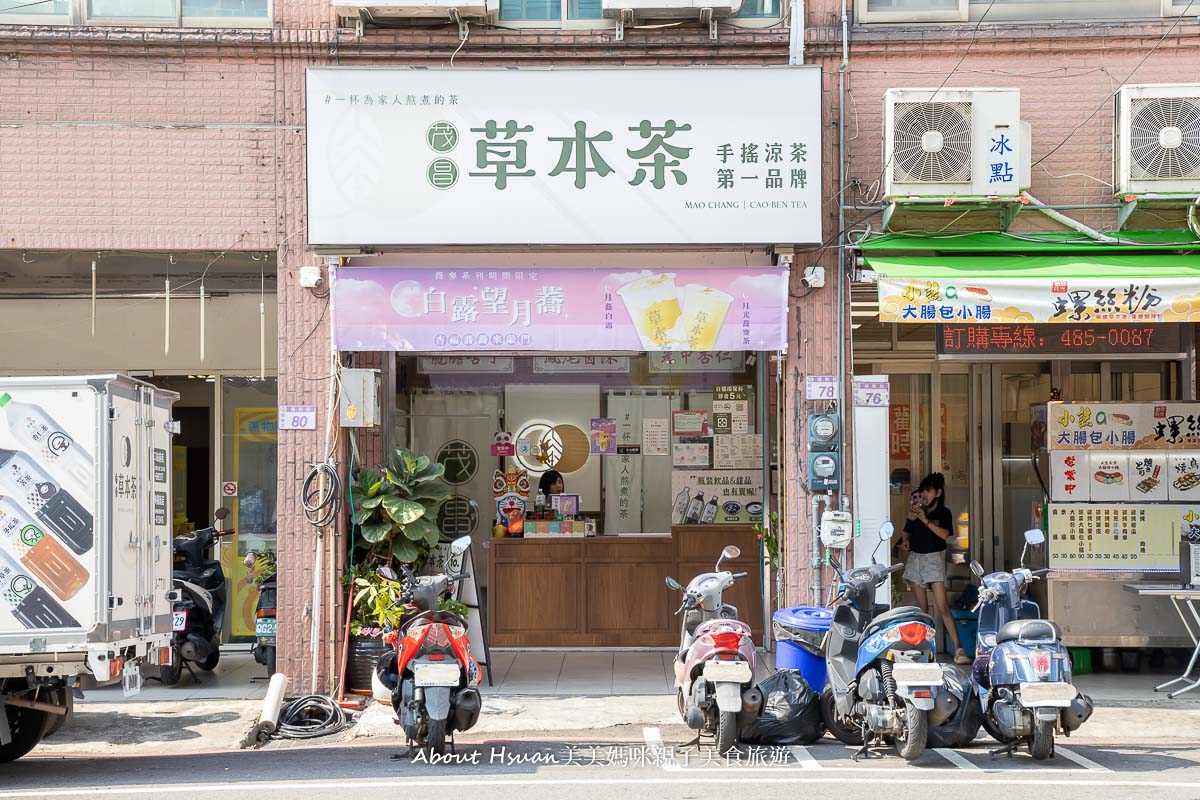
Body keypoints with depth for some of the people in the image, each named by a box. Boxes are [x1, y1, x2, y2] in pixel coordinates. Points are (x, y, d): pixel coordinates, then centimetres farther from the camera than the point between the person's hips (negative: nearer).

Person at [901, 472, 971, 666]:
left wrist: (926, 521, -21)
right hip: (915, 557, 4)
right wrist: (906, 541, -3)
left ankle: (959, 649, -18)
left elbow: (944, 534, -15)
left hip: (934, 558, -4)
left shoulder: (944, 513, 0)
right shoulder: (916, 512, 10)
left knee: (942, 606, -15)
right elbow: (908, 532, 19)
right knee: (922, 607, 6)